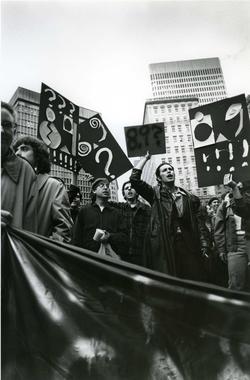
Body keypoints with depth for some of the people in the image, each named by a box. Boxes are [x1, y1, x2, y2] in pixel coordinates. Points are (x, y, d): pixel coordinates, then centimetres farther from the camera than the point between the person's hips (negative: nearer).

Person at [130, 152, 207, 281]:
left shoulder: (189, 198, 14)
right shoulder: (156, 194, 5)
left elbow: (197, 223, 15)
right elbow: (134, 179, -5)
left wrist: (203, 244, 6)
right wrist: (145, 158, 4)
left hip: (188, 244, 3)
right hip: (164, 245, -3)